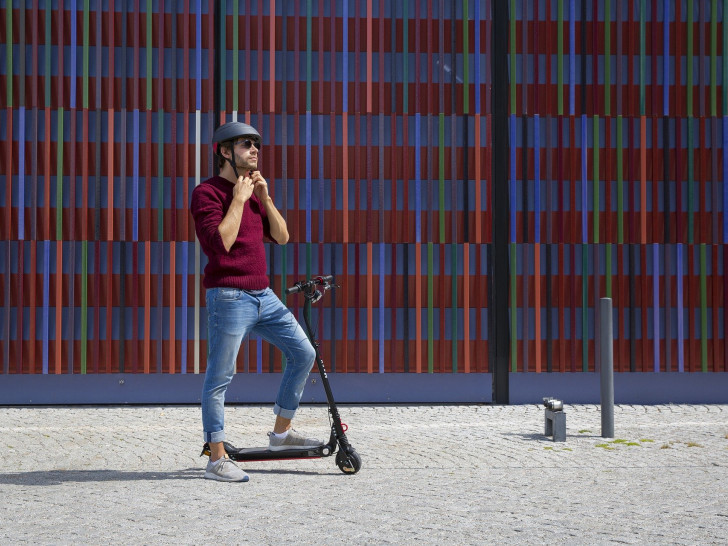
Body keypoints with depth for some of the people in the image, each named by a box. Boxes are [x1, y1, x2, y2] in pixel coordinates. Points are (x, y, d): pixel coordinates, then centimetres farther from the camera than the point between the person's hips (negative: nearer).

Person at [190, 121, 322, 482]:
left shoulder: (254, 189, 18)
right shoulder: (207, 192, -8)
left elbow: (281, 236, 12)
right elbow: (220, 243, -21)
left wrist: (264, 198, 1)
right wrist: (239, 200, -14)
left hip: (264, 295, 8)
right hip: (229, 296, -8)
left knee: (303, 353, 8)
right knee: (220, 377, -4)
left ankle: (281, 432, 20)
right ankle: (217, 460, 0)